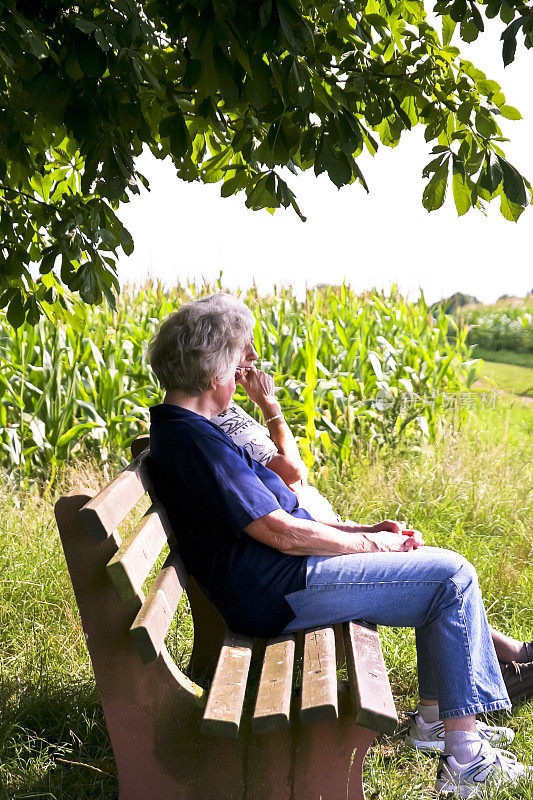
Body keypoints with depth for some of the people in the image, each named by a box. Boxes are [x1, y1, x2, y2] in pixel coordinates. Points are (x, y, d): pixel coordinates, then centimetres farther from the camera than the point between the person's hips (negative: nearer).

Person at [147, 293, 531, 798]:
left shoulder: (180, 430, 14)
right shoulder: (192, 440, -21)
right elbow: (281, 533, -22)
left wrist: (364, 529, 7)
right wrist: (370, 543, -8)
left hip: (276, 578, 11)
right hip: (279, 592, -11)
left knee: (442, 570, 16)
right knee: (453, 576, -10)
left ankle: (436, 720, 20)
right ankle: (464, 760, -7)